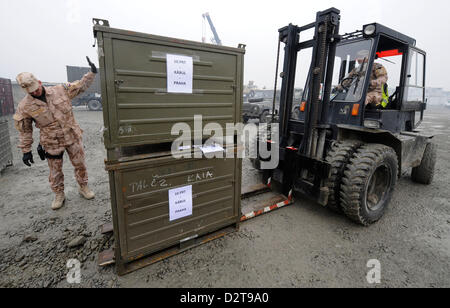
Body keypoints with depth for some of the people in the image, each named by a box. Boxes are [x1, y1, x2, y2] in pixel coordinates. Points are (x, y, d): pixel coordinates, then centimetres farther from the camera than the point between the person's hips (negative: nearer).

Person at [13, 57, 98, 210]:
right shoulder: (25, 106, -7)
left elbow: (81, 86, 6)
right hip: (52, 143, -1)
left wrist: (92, 73, -3)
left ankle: (83, 187, 31)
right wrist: (26, 150, 2)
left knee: (80, 164, 10)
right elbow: (24, 130, 1)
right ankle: (59, 195, 31)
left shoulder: (60, 90, -5)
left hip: (72, 137, 1)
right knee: (55, 171, 10)